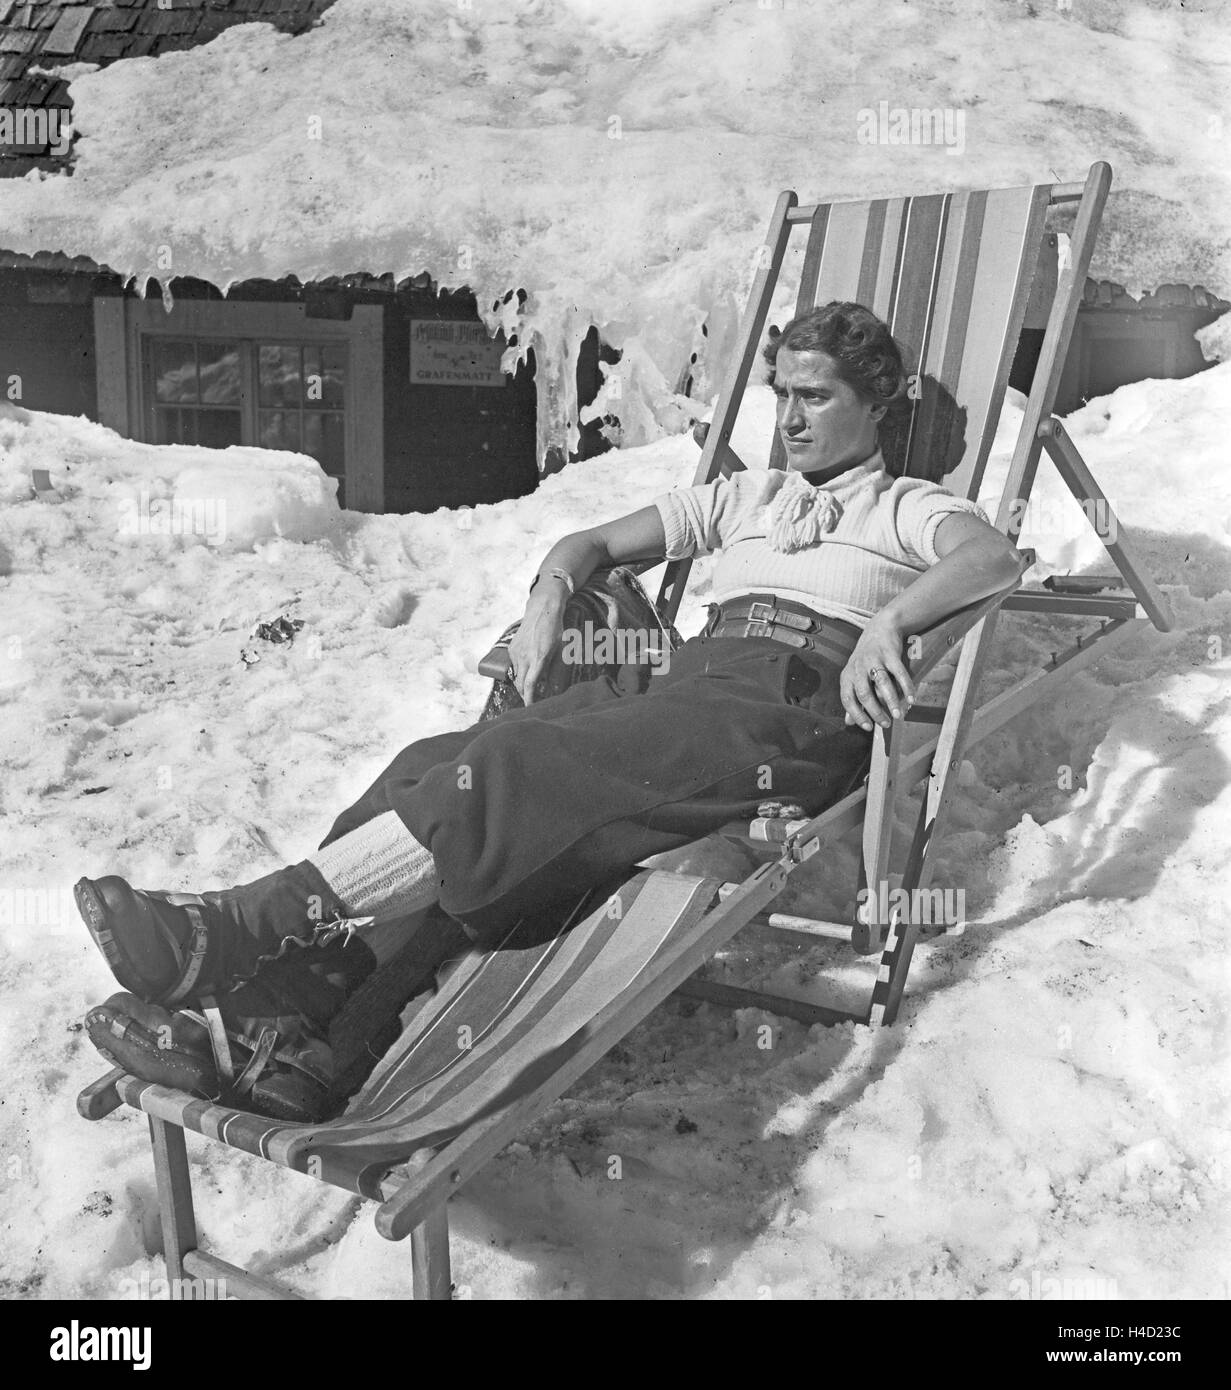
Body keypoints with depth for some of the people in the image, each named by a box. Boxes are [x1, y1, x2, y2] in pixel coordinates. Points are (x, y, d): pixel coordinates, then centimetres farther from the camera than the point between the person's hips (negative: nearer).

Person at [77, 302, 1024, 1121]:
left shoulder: (909, 508, 18)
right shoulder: (745, 497, 33)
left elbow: (994, 557, -6)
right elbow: (595, 542, 33)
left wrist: (888, 620, -24)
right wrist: (554, 589, 10)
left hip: (790, 713, -5)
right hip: (688, 682, 6)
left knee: (520, 767, -32)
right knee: (437, 767, -23)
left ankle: (248, 924, -38)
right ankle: (281, 1017, -38)